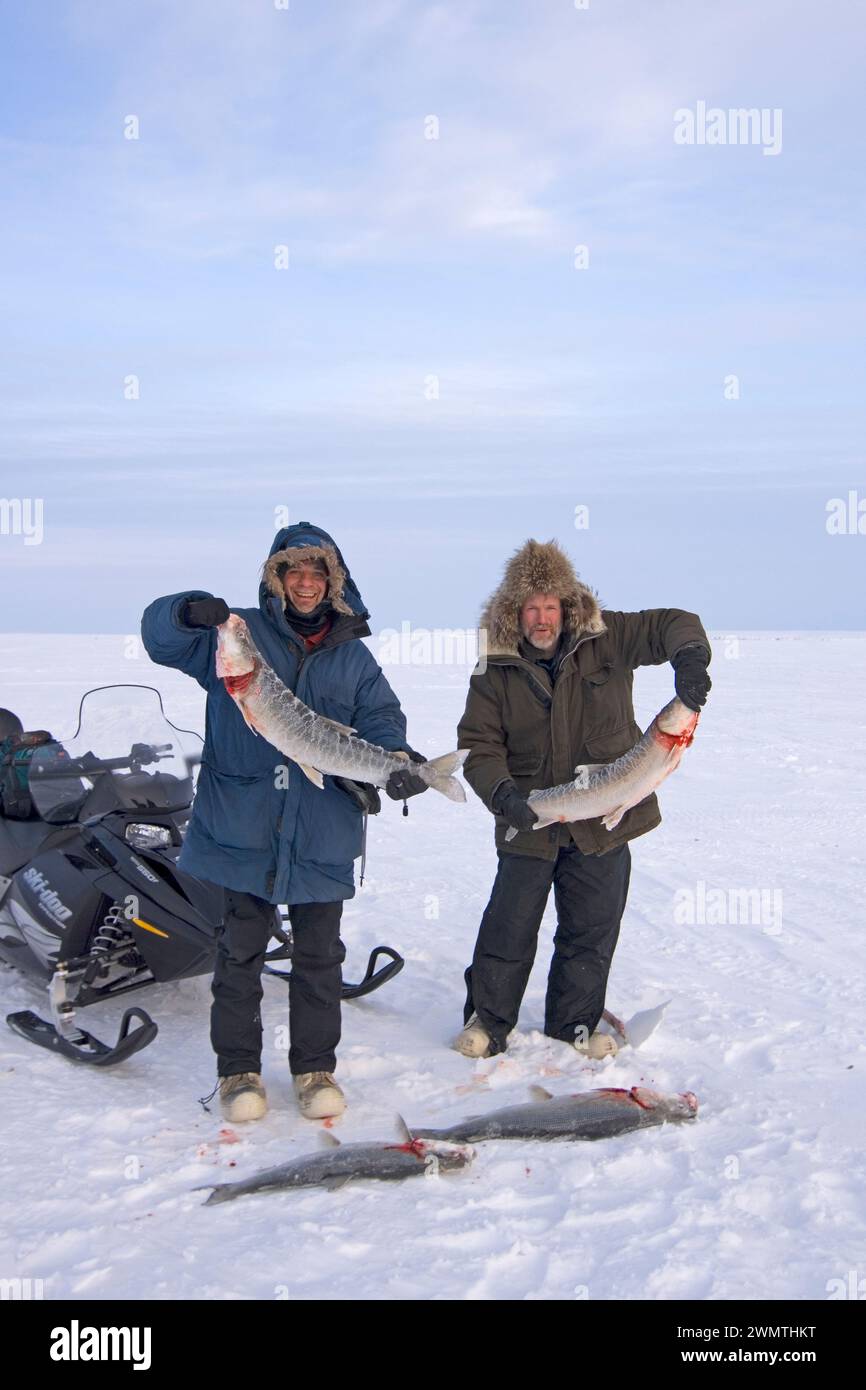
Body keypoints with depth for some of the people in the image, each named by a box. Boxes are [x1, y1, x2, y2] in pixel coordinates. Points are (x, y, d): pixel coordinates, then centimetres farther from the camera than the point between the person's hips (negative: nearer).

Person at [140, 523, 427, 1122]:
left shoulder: (353, 656, 12)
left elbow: (381, 718, 2)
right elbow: (160, 636, -3)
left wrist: (397, 758, -20)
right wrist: (187, 611, -27)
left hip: (322, 837, 2)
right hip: (242, 826, -2)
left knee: (320, 955, 10)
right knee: (241, 951, 6)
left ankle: (316, 1067, 24)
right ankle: (238, 1068, 21)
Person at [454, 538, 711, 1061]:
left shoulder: (605, 639, -4)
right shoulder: (497, 667, -4)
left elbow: (674, 624, -3)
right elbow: (478, 744, -5)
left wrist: (688, 657, -26)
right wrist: (502, 792, -23)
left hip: (603, 820, 1)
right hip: (529, 822, -1)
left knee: (590, 932, 12)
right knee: (509, 928, 5)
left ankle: (574, 1025, 30)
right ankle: (487, 1021, 23)